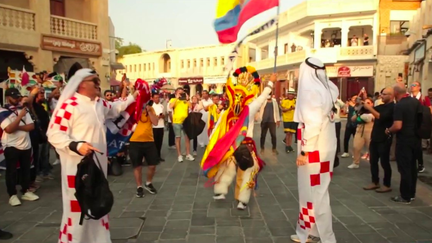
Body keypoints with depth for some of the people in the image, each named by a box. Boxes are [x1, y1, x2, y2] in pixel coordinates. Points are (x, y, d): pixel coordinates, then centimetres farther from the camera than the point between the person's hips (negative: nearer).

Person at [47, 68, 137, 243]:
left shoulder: (100, 103, 9)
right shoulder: (69, 105, -17)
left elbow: (114, 109, 32)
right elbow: (54, 134, -19)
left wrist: (132, 98, 29)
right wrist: (77, 145, -31)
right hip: (78, 166, -8)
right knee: (78, 207, -3)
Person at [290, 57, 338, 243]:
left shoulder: (310, 91, -16)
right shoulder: (327, 89, 8)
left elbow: (313, 124, -21)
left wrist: (304, 151, -18)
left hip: (314, 150, -8)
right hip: (324, 147, 8)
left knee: (315, 193, 1)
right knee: (314, 191, 16)